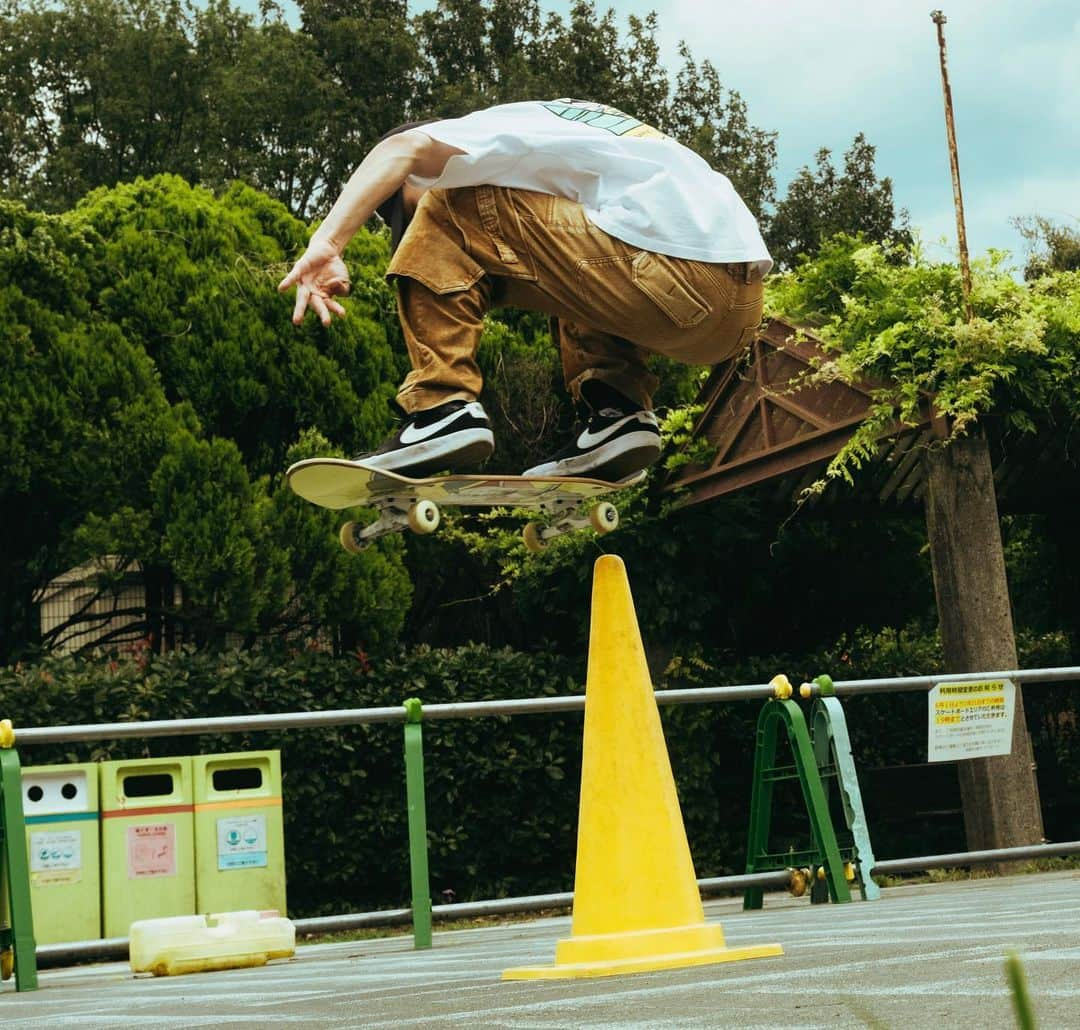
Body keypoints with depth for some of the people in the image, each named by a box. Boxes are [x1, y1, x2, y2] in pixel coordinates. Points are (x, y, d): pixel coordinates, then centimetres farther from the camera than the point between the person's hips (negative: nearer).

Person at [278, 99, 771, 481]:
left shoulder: (502, 127, 9)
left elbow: (404, 149, -11)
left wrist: (326, 243, -20)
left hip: (672, 284, -9)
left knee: (451, 215, 1)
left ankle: (443, 410, -8)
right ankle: (617, 411, 14)